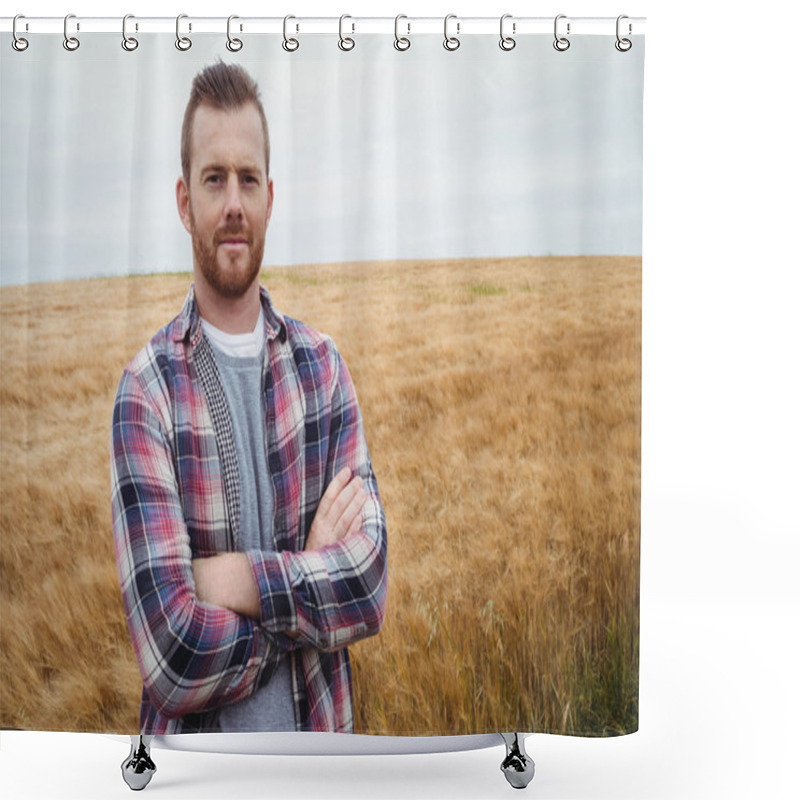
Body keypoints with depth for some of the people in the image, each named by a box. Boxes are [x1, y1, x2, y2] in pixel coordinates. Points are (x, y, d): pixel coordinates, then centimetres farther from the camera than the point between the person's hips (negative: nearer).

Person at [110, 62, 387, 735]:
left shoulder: (322, 365, -3)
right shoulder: (146, 391, -15)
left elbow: (371, 580, -12)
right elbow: (174, 657, -23)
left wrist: (241, 581, -22)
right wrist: (314, 584, -16)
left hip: (318, 729, 3)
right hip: (198, 750, -3)